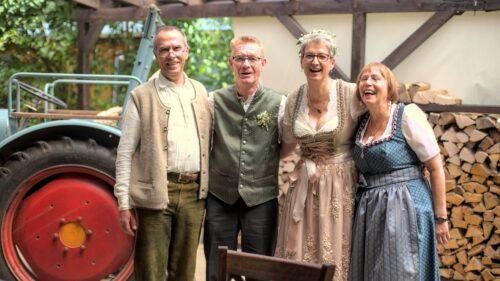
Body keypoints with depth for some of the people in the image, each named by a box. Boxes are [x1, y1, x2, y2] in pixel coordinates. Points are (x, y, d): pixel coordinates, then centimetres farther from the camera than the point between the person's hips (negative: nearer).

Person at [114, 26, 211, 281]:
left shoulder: (200, 92, 13)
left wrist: (208, 188, 8)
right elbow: (125, 153, -3)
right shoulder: (142, 96, 0)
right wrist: (124, 204, -8)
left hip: (194, 193, 4)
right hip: (156, 193, -4)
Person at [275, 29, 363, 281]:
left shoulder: (351, 94, -11)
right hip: (304, 187, 4)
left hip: (341, 184, -4)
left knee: (335, 257, 5)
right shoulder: (293, 100, 3)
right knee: (298, 257, 8)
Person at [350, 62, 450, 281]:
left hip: (405, 207, -6)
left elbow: (436, 168, -8)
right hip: (369, 212, 6)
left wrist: (440, 218, -8)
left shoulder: (407, 115, -8)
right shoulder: (362, 123, 9)